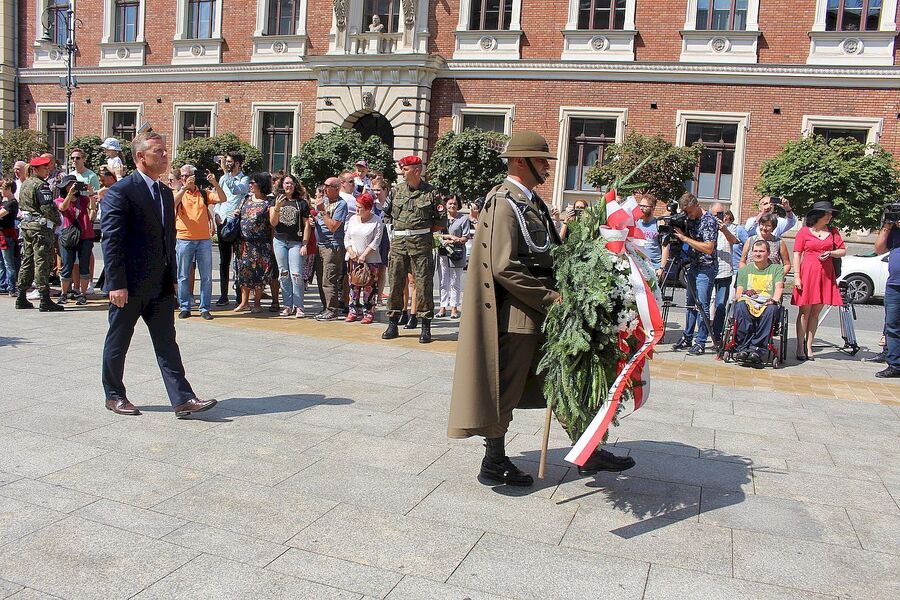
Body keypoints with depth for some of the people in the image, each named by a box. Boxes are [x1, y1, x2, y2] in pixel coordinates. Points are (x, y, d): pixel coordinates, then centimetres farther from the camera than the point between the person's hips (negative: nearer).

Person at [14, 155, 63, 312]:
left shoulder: (25, 184, 16)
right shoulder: (41, 185, -13)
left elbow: (21, 206, 21)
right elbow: (47, 208, -19)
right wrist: (58, 220, -5)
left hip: (26, 226, 9)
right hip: (41, 227, -9)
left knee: (27, 261, 14)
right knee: (42, 263, -9)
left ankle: (21, 298, 19)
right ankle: (45, 301, -9)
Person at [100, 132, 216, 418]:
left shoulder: (165, 193, 12)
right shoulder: (120, 191, -11)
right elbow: (111, 240, -15)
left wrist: (172, 278, 14)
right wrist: (116, 284, -18)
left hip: (160, 284, 7)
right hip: (129, 284, -7)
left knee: (167, 343, 4)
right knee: (117, 343, 9)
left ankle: (182, 399, 4)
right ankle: (114, 396, 25)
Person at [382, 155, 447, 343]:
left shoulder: (430, 192, 1)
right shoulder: (398, 189, 11)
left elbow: (442, 222, 4)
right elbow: (387, 213, 19)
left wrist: (424, 229, -2)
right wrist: (402, 227, 8)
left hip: (421, 243, -3)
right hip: (398, 242, 4)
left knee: (423, 283, -3)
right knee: (395, 282, 5)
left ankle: (426, 327, 4)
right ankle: (393, 324, 15)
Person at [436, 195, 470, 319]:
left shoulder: (464, 218, 4)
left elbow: (465, 238, -2)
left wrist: (451, 241, -15)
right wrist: (450, 236, -11)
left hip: (457, 253, -3)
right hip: (442, 253, 3)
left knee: (455, 281, -1)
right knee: (443, 281, 4)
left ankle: (454, 307, 4)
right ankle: (443, 306, 8)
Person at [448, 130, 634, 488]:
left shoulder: (532, 202, 14)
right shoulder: (504, 203, -15)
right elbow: (504, 268, -23)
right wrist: (550, 298, -18)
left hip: (538, 312, 10)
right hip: (516, 314, -10)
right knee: (506, 389, 3)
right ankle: (494, 464, 18)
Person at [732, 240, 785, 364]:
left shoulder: (777, 268, 20)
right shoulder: (744, 269, 23)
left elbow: (779, 287, 2)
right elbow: (737, 294, 13)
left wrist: (774, 299, -19)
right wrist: (744, 293, -11)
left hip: (767, 304, -1)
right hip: (748, 302, 1)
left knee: (771, 309, -38)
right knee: (740, 306, -37)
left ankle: (757, 348, -39)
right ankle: (742, 347, -39)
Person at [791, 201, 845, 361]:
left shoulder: (833, 231, 12)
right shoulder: (805, 231, 1)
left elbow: (842, 251, 13)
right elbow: (797, 254, -2)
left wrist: (830, 253, -9)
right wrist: (797, 277, -9)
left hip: (826, 275, 4)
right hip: (808, 273, -4)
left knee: (815, 312, 6)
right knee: (805, 312, -3)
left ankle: (809, 347, 11)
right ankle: (800, 348, 2)